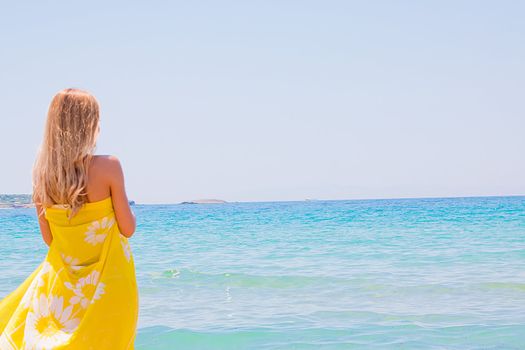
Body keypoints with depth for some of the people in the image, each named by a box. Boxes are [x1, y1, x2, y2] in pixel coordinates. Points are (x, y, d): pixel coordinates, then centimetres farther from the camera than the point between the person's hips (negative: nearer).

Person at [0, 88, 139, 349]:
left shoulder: (42, 173, -4)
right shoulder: (108, 166, -17)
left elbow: (48, 238, 4)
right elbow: (128, 228, -10)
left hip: (63, 278, 4)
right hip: (108, 280, -3)